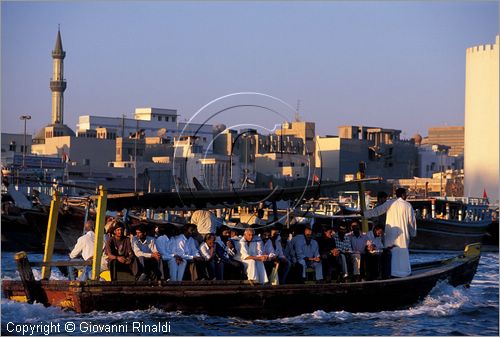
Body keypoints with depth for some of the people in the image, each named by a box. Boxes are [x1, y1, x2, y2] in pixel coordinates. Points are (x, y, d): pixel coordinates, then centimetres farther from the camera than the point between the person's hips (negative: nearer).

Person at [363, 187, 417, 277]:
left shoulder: (389, 203, -1)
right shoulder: (407, 205, -3)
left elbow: (377, 210, -3)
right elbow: (411, 220, 2)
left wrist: (364, 213, 3)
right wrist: (413, 233, 13)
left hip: (391, 232, 1)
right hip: (403, 233, -1)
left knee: (391, 251, 6)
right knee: (403, 252, 7)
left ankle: (391, 271, 5)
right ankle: (404, 270, 9)